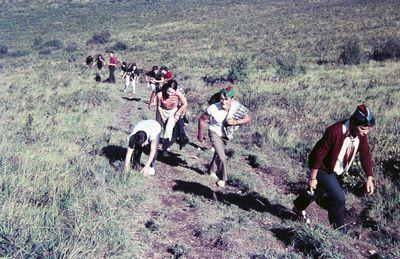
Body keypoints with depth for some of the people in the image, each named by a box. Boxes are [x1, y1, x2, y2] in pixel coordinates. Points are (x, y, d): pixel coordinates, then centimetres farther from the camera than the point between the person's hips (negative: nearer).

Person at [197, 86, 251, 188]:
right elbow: (202, 119, -15)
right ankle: (222, 178, 10)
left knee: (218, 154, 25)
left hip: (226, 135, 4)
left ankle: (211, 170, 53)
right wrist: (200, 134, -7)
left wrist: (235, 122, -31)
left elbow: (248, 118, -15)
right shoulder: (214, 108, -30)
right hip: (215, 133, -4)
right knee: (221, 157, -15)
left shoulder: (237, 108, -26)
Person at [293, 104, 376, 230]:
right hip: (323, 168, -8)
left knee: (321, 191, 25)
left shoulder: (361, 134, -15)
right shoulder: (335, 132, -36)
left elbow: (365, 154, -1)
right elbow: (319, 153, -28)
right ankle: (338, 227, 10)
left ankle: (299, 206, 50)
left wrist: (369, 178, -3)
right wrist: (313, 178, -21)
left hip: (337, 170, 8)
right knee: (338, 197, -13)